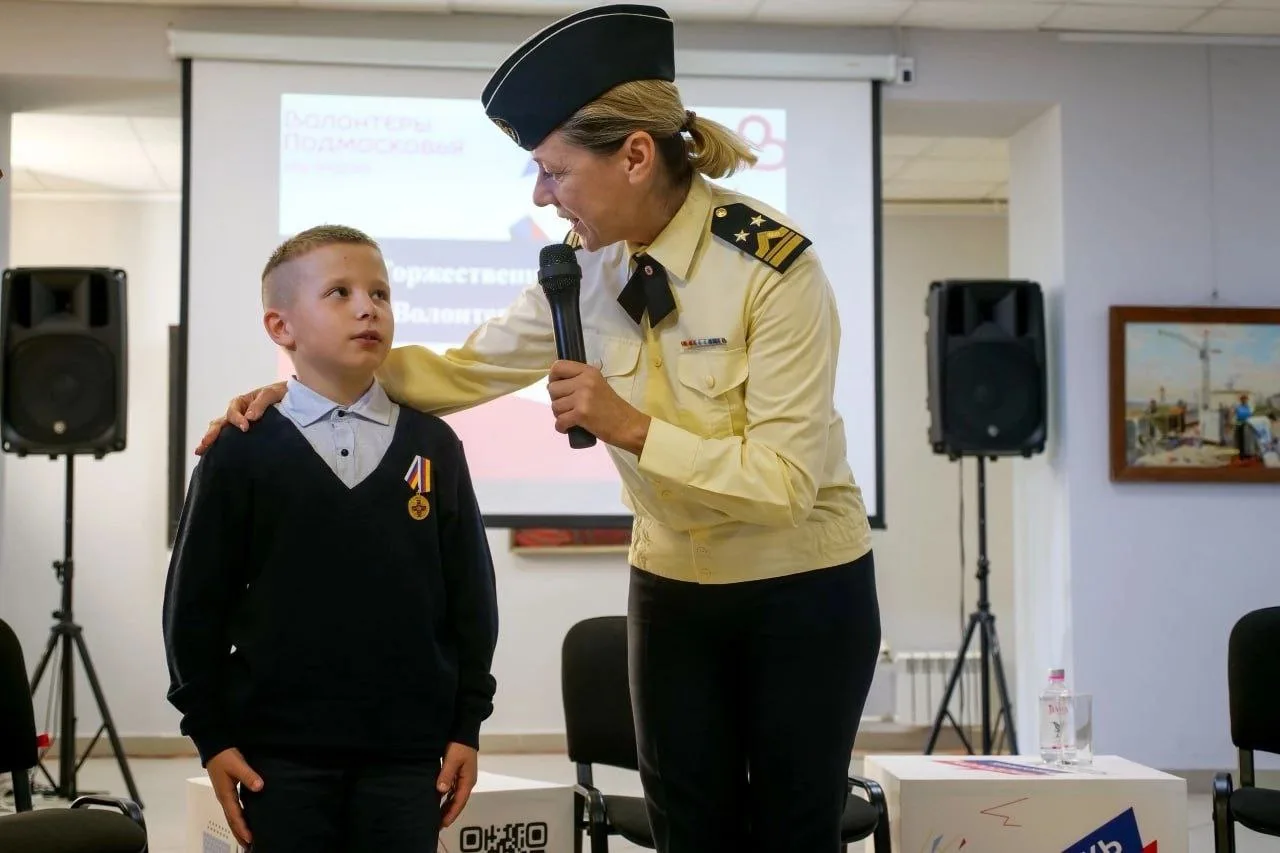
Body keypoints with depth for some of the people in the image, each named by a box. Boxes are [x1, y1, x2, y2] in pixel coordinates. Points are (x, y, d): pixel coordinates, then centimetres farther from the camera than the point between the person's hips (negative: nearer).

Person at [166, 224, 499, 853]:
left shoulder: (433, 445, 4)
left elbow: (470, 594, 7)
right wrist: (210, 733, -1)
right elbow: (196, 601, 1)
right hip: (281, 747, -1)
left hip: (406, 746, 2)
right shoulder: (241, 451, -1)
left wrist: (468, 723, 5)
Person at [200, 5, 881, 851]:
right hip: (673, 588, 5)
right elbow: (464, 369, 1)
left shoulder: (774, 267, -23)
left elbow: (786, 480, -26)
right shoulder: (588, 270, -4)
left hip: (802, 593, -5)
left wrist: (630, 427, -30)